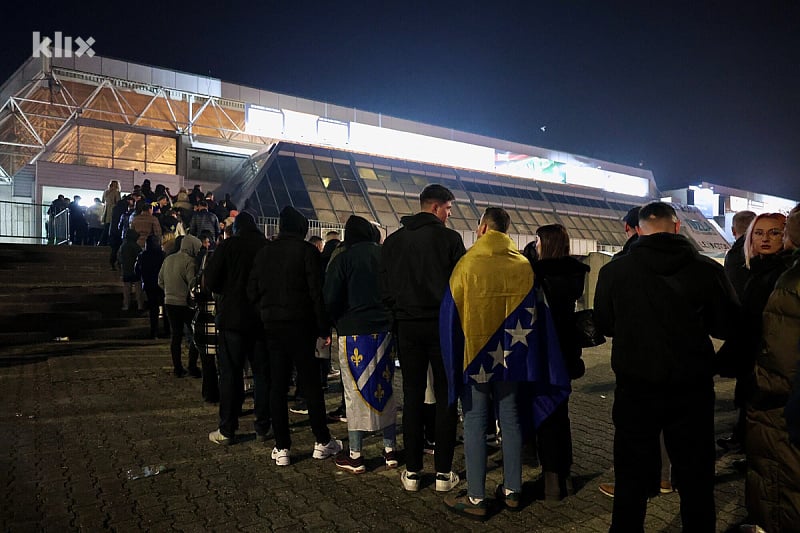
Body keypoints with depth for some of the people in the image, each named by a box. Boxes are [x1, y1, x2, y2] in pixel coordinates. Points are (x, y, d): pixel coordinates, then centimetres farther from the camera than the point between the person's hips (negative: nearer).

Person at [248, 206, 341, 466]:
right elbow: (317, 293, -11)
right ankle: (322, 442, 16)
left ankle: (282, 448, 11)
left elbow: (253, 291, 7)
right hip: (300, 325, -4)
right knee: (311, 383, 6)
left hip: (272, 325, 4)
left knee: (277, 386, 7)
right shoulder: (306, 250, -7)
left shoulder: (264, 252, 7)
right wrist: (324, 328, -7)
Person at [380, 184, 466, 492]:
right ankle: (444, 472, 13)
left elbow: (385, 287, 6)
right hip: (443, 325, -3)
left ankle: (412, 471, 16)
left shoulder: (393, 241, 4)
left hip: (407, 326, 3)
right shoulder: (450, 238, -7)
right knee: (445, 398, 7)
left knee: (412, 397, 10)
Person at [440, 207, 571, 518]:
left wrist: (455, 358, 2)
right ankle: (512, 491, 24)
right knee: (510, 420, 14)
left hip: (474, 355, -4)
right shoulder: (524, 266, -1)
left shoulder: (468, 264, -11)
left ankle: (476, 499, 10)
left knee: (475, 424, 3)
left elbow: (451, 314, -8)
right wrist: (516, 351, 10)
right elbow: (532, 317, 2)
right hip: (510, 357, 4)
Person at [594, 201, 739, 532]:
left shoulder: (613, 271, -9)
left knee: (632, 477, 14)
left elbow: (603, 325, 3)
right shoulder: (707, 269, -10)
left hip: (635, 388, 0)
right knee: (696, 478, 17)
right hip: (692, 388, 0)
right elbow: (728, 327, 0)